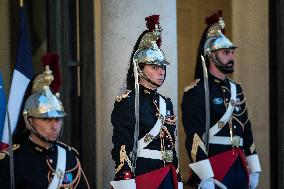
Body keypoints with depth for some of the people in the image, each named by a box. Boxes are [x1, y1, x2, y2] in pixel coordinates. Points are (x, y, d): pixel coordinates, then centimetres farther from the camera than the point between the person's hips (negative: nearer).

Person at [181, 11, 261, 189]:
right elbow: (194, 135, -17)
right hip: (214, 168, -7)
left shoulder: (236, 89, 16)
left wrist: (254, 168, 15)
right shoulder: (197, 91, -9)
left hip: (239, 167, 8)